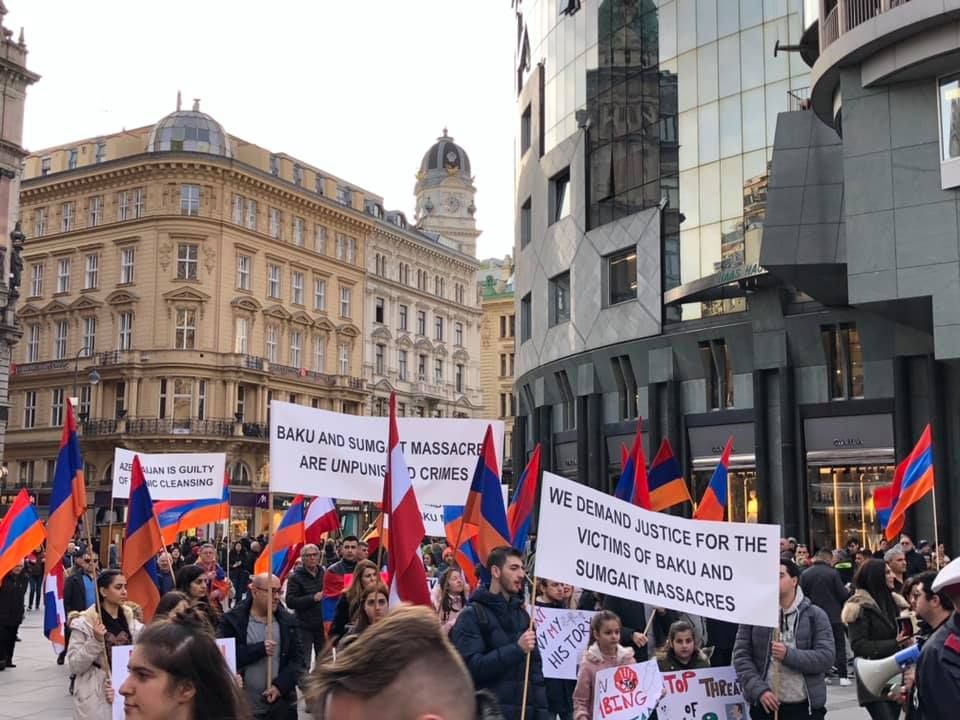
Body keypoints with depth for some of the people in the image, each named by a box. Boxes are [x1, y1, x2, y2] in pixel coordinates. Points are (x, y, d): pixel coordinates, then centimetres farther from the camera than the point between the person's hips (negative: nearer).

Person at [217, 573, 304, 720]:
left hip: (281, 706, 3)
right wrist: (259, 649, -19)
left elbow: (297, 658, 3)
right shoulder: (232, 620, -5)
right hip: (242, 707, -2)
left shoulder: (288, 620, 6)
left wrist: (281, 685, -11)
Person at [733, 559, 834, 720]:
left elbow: (826, 657, -8)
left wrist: (789, 655, -21)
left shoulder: (815, 615, 1)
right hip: (764, 704, 1)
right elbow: (741, 656, 0)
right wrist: (759, 689, -13)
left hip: (806, 706, -1)